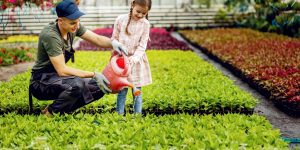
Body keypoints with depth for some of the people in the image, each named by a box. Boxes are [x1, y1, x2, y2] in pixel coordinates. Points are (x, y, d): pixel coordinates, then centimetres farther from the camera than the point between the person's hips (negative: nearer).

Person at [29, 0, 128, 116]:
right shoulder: (50, 36, -26)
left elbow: (97, 39, -3)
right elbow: (62, 70, -27)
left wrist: (113, 43, -26)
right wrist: (94, 75, -28)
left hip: (59, 77, 8)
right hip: (41, 82, -8)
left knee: (99, 87, -7)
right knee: (77, 84, -35)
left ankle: (61, 111, 3)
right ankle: (50, 113, -11)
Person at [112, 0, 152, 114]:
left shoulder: (145, 24, -4)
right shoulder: (121, 19, -5)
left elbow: (142, 45, -7)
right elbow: (114, 38, 4)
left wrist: (134, 58, -20)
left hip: (137, 60, 1)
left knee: (137, 91, 5)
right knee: (122, 90, 1)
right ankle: (119, 115, 7)